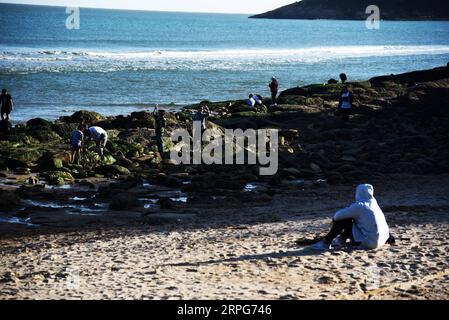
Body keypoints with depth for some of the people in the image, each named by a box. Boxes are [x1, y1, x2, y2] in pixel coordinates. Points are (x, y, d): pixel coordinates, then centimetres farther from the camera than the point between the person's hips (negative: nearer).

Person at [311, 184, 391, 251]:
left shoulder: (360, 206, -15)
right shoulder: (373, 203, 8)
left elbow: (339, 215, -10)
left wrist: (335, 218, 10)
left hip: (369, 242, -8)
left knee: (343, 220, -3)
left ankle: (326, 243, 3)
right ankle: (342, 239, 33)